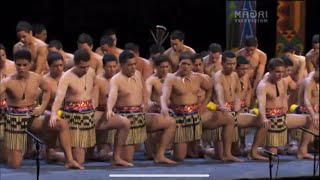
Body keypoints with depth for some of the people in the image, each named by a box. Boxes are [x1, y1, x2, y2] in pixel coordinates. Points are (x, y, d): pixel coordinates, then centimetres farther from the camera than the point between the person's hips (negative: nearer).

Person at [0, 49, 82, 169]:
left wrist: (42, 107, 6)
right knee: (14, 165, -6)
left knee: (62, 124, -18)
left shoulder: (37, 79, -4)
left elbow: (47, 90, 18)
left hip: (32, 118, 4)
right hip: (15, 120, -4)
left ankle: (69, 160, -9)